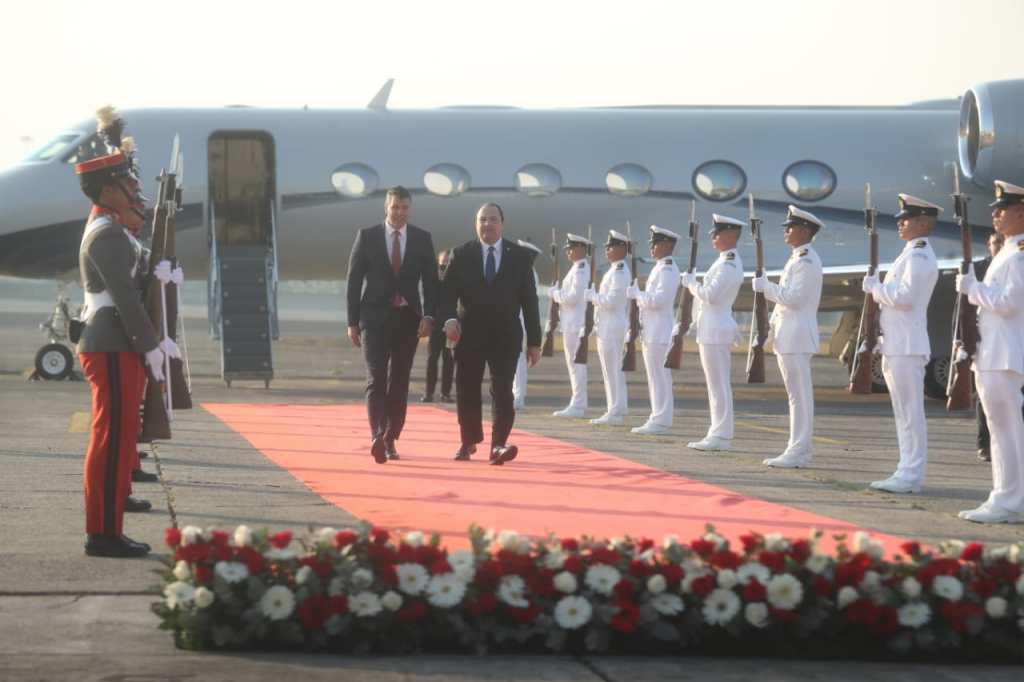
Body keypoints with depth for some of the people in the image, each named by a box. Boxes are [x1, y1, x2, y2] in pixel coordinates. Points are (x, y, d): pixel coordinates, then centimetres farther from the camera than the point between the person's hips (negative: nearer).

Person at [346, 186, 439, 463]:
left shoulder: (422, 239, 5)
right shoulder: (367, 236, 1)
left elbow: (430, 281, 4)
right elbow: (354, 280, 2)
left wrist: (428, 316, -10)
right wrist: (352, 321, -1)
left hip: (408, 318, 2)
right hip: (375, 317, -2)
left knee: (399, 380, 5)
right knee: (376, 378, -14)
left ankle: (390, 439, 14)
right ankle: (377, 437, -26)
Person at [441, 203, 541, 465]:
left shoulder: (520, 256, 3)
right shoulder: (462, 255, 2)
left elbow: (529, 299, 3)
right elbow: (448, 292, -2)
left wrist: (534, 341, 0)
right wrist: (449, 319, -23)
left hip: (506, 335, -1)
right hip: (470, 333, 1)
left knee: (502, 389, -12)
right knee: (467, 390, 7)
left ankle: (498, 444, -17)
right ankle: (469, 441, 25)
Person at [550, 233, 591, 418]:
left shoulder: (581, 269, -15)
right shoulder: (577, 268, 16)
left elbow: (574, 297, -22)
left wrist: (555, 294, -9)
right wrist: (557, 293, 9)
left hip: (576, 324, -10)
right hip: (571, 323, 10)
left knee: (576, 364, -8)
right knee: (574, 365, 13)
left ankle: (578, 406, -7)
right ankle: (577, 403, 18)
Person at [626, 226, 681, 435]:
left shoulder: (668, 270, -13)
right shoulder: (659, 268, 19)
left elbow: (657, 300, -21)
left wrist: (636, 293, -11)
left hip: (659, 333, -10)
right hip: (651, 331, 10)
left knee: (659, 377, -8)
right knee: (654, 377, 12)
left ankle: (661, 420, -6)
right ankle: (657, 418, 16)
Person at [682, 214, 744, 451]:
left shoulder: (729, 265, -16)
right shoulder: (725, 262, 16)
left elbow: (710, 295, -22)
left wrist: (690, 282, -9)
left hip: (716, 331, -10)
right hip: (712, 328, 10)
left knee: (719, 385, -8)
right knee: (717, 385, 12)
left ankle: (721, 436, -6)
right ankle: (719, 433, 15)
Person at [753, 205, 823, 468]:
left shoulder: (807, 261, -13)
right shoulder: (798, 259, 19)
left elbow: (793, 298, -20)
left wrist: (765, 286, -11)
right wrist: (773, 321, 15)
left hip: (796, 337, -11)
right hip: (789, 335, 11)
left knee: (800, 394, -9)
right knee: (797, 394, 12)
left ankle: (797, 452, -9)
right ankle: (798, 449, 16)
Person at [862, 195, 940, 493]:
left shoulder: (919, 256, -13)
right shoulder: (912, 254, 20)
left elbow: (905, 296, -22)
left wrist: (875, 287, -9)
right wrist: (877, 290, 10)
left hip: (907, 346, -11)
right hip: (897, 344, 11)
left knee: (910, 413, -8)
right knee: (905, 413, 12)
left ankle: (911, 475, -8)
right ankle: (908, 472, 16)